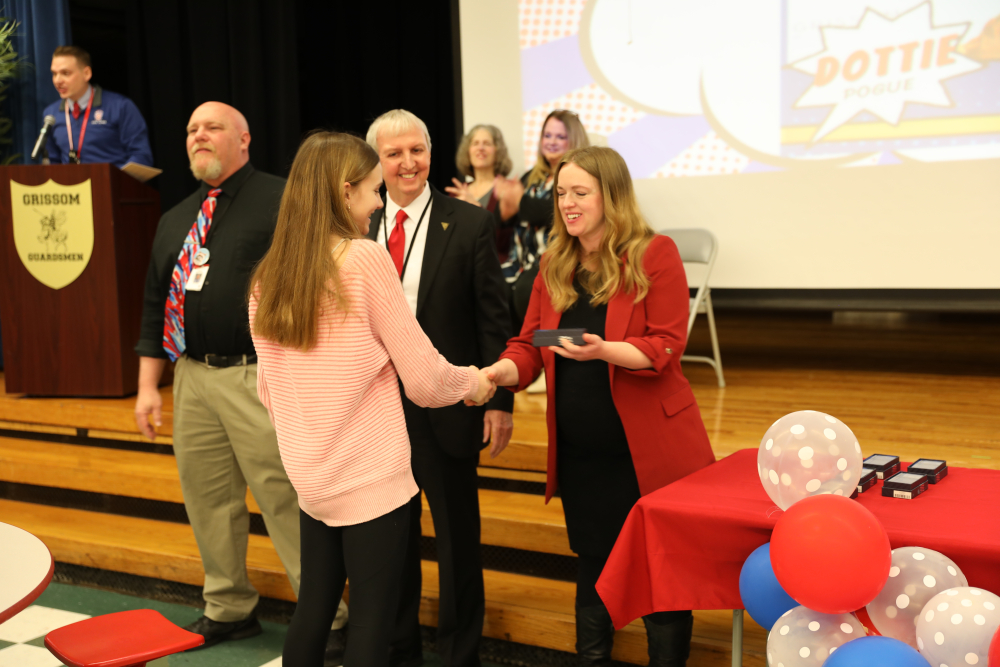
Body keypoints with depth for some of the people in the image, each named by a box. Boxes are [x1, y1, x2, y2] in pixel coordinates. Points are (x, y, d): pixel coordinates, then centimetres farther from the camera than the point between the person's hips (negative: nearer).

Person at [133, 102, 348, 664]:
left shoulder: (282, 202, -4)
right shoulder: (175, 221, 17)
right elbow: (156, 304, 19)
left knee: (286, 500, -5)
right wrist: (148, 385, 14)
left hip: (261, 377, -7)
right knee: (208, 500, 14)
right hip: (193, 377, 7)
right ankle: (230, 610, 31)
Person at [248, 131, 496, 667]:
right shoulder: (364, 258, -14)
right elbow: (424, 379, -10)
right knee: (371, 624, 3)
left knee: (313, 609, 19)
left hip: (310, 477, 7)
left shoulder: (266, 276, 4)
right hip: (372, 478, -7)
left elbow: (267, 388, 11)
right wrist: (474, 382, 9)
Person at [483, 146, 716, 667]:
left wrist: (603, 350, -29)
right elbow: (529, 346, 6)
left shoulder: (655, 255, -7)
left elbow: (664, 348, -13)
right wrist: (498, 373, -14)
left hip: (647, 449, -4)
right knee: (594, 566, 16)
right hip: (579, 452, 5)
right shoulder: (554, 266, 8)